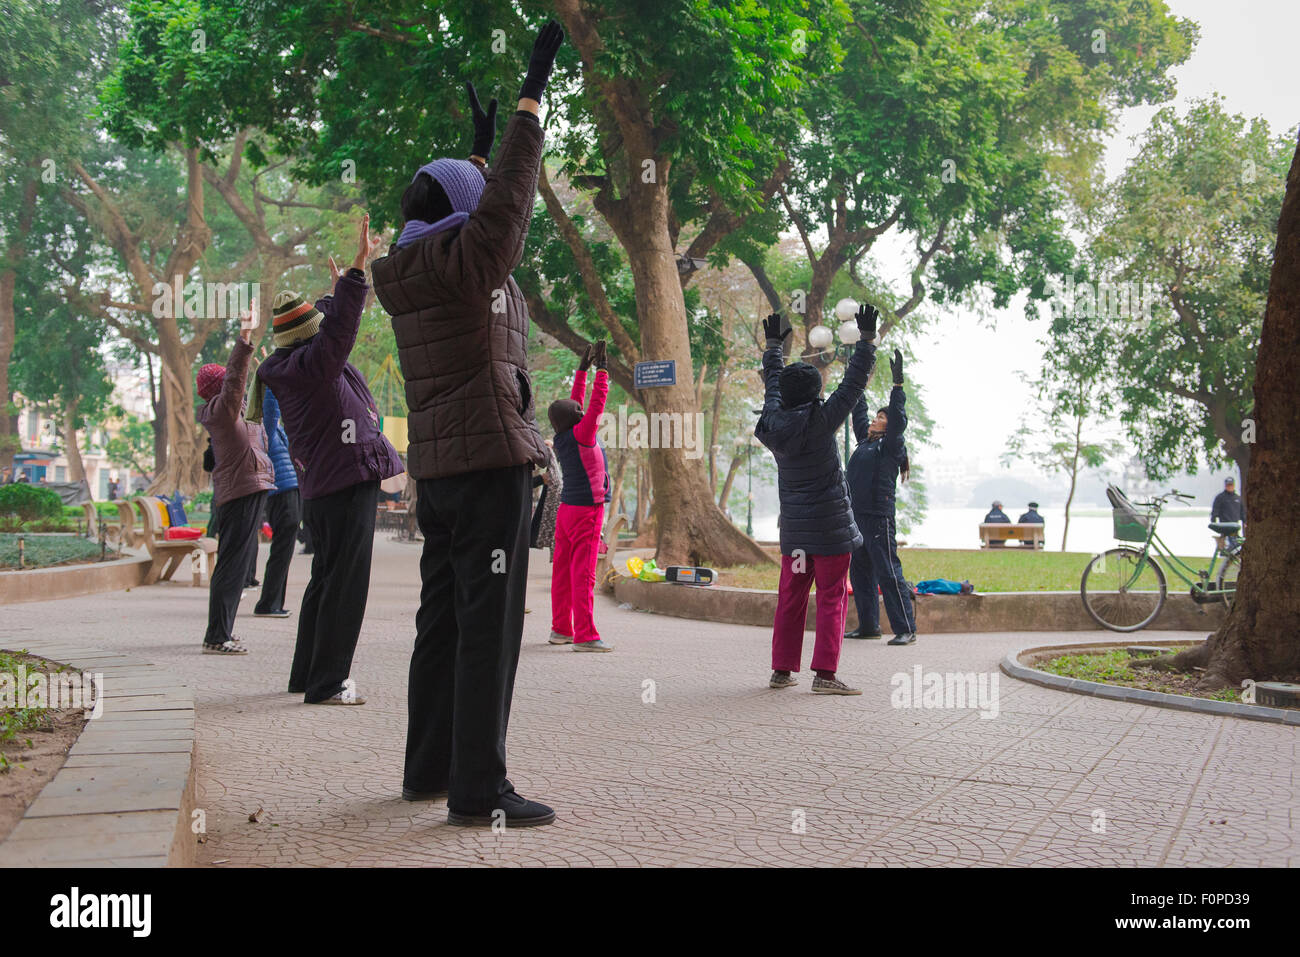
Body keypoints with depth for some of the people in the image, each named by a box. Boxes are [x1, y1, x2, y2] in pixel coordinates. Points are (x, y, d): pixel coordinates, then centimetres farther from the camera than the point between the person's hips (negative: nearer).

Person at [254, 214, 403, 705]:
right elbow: (337, 330, -31)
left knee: (326, 581, 19)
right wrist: (357, 269, -35)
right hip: (347, 482, -11)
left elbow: (329, 329, 35)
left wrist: (338, 291, 48)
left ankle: (307, 674, 28)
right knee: (345, 584, -7)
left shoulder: (297, 364, 16)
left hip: (322, 487, 11)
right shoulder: (308, 365, -13)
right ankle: (327, 682, -5)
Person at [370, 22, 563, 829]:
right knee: (489, 623, -9)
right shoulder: (464, 262, -10)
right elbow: (507, 202, -12)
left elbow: (468, 217, 30)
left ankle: (429, 766, 22)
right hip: (489, 458, -9)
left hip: (438, 464, 9)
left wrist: (476, 151, 40)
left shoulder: (416, 271, 13)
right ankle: (478, 788, -8)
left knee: (443, 619, 14)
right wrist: (532, 99, -6)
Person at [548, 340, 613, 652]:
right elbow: (597, 402, -12)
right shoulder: (581, 435, -12)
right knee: (583, 573, -9)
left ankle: (561, 628, 17)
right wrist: (601, 368, -6)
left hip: (566, 509, 9)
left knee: (563, 571, 10)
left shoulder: (564, 437, 8)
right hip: (586, 510, -8)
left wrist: (583, 369, 24)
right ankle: (585, 635, -9)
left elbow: (574, 401, 19)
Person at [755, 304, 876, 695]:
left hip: (793, 526, 6)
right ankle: (824, 674, -6)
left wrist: (774, 345, 34)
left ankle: (782, 670, 15)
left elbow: (772, 383, 19)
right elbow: (854, 382, -8)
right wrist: (867, 338, 0)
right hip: (829, 525, -6)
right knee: (832, 597, -2)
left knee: (790, 598, 11)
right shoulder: (821, 421, -13)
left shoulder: (773, 423, 1)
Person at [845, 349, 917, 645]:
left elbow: (898, 419, -17)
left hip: (879, 518, -8)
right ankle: (868, 625, 20)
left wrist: (898, 384, -21)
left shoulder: (891, 446, -3)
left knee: (888, 573, -9)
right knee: (859, 573, 11)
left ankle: (906, 629, -6)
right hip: (856, 515, 8)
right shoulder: (865, 442, 17)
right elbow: (859, 413, 27)